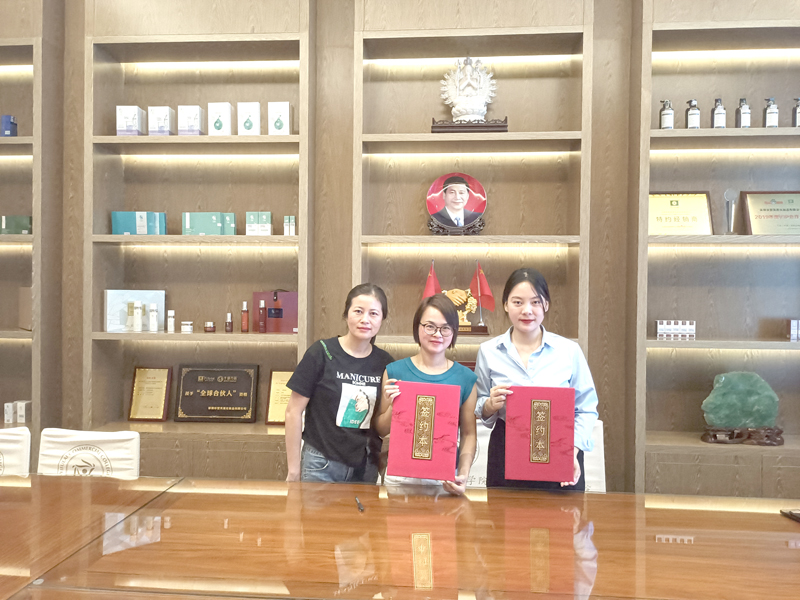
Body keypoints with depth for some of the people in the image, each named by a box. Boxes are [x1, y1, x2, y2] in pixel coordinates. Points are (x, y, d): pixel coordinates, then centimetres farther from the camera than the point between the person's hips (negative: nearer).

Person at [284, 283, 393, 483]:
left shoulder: (385, 362, 0)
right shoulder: (322, 353, -11)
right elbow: (294, 412, -7)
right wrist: (294, 469, -5)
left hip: (366, 467, 3)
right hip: (322, 465, -3)